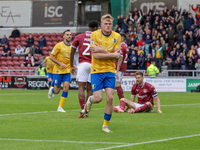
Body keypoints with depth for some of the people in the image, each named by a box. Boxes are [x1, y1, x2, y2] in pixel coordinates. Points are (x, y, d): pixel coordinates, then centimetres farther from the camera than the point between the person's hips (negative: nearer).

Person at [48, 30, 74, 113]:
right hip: (58, 70, -4)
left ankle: (60, 107, -1)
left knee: (66, 88, -12)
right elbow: (51, 57, -8)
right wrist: (60, 63, -18)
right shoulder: (59, 45, -9)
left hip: (67, 71, 4)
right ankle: (51, 90, 38)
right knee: (57, 91, 0)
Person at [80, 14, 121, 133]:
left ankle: (105, 125, 6)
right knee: (98, 98, -8)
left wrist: (102, 50, -18)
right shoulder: (95, 35, -7)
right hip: (97, 70, -2)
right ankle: (90, 100, 31)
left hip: (110, 71, 2)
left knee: (110, 98, -8)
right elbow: (95, 55, -15)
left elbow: (117, 57, -8)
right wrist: (112, 54, -15)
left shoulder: (117, 36, 1)